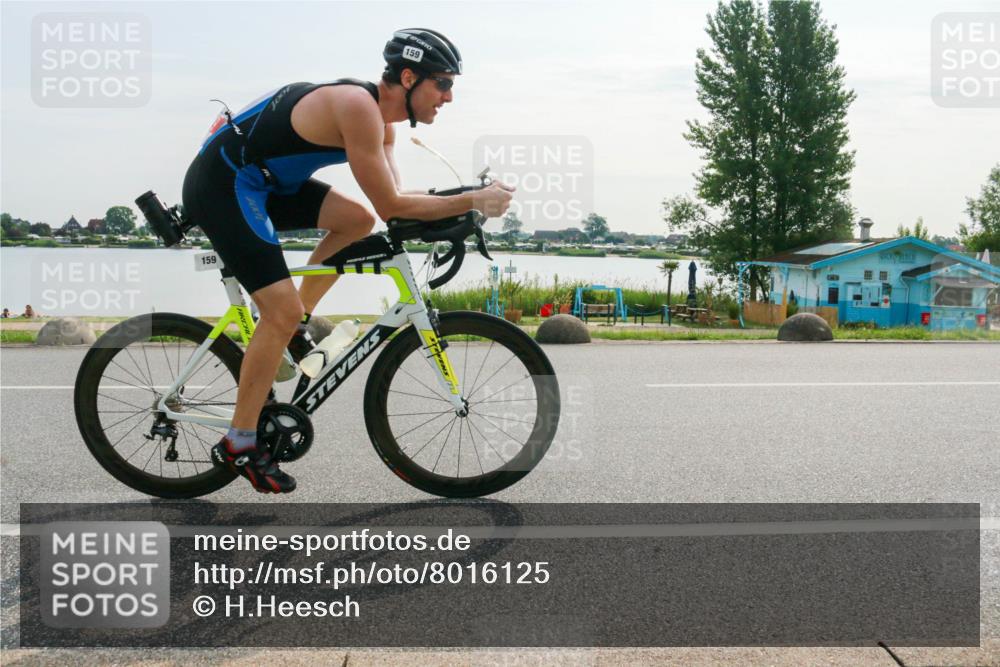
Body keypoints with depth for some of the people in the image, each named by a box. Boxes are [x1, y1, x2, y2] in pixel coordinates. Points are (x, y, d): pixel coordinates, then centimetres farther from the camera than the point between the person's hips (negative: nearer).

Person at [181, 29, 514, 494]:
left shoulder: (380, 115, 6)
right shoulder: (358, 107, -24)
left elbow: (391, 199, 7)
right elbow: (390, 206, -22)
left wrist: (453, 216, -6)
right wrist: (474, 202, -18)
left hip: (259, 180, 9)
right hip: (221, 185, -9)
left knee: (357, 220, 3)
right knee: (283, 311, -13)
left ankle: (294, 327, 12)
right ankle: (238, 445, -2)